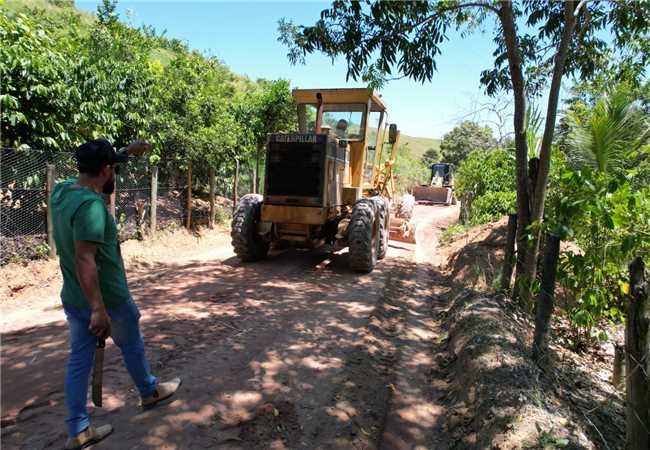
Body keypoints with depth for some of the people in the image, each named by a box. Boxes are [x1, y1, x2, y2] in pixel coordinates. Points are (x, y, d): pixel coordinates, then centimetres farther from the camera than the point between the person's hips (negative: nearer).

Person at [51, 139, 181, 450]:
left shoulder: (62, 190, 0)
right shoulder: (90, 204, -27)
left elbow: (96, 168, 22)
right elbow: (85, 260, -32)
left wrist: (127, 152, 26)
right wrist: (99, 311, -30)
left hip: (73, 299, 7)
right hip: (108, 298, -7)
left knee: (79, 361, 14)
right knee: (132, 346, 18)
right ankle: (150, 392, 41)